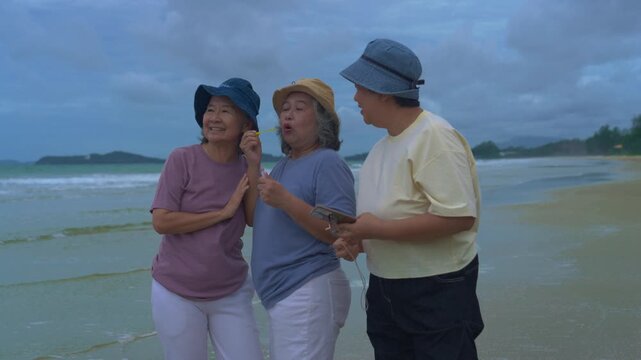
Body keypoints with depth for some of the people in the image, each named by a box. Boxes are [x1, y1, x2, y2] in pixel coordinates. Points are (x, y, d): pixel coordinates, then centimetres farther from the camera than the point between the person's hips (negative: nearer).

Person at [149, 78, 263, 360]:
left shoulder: (246, 167, 1)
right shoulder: (182, 159, -10)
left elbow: (255, 219, -11)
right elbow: (161, 222, -16)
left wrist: (253, 165, -15)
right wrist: (223, 212, -16)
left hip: (231, 293, 3)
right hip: (177, 293, -3)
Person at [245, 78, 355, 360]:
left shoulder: (328, 163, -12)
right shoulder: (283, 165, 14)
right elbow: (254, 218, 14)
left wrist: (285, 200, -26)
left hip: (308, 294, -9)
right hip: (281, 294, 9)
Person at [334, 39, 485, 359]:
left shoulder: (434, 136, -18)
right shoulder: (381, 147, 9)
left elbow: (459, 217, -27)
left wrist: (378, 229, -22)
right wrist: (355, 239, -3)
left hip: (437, 293, -8)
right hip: (384, 292, 8)